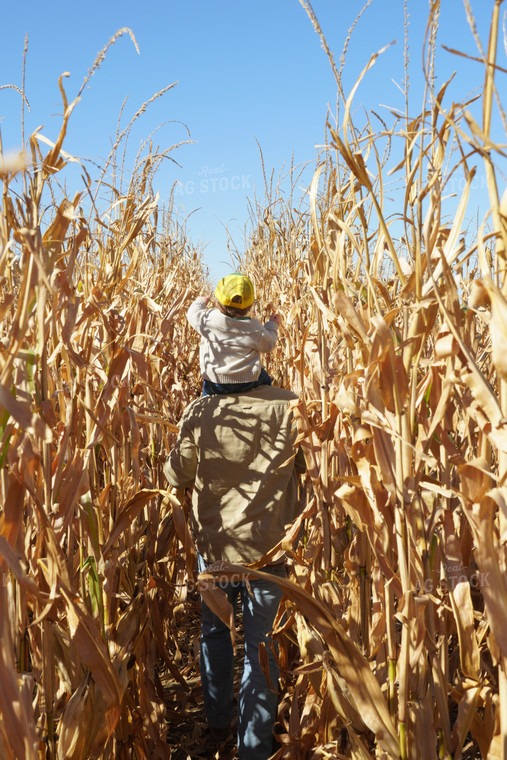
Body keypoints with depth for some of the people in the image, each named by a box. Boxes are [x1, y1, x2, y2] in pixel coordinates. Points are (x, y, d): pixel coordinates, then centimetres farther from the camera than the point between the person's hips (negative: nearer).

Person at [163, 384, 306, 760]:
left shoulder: (200, 412, -15)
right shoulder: (288, 407, -16)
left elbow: (177, 476, -2)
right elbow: (309, 464, -1)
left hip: (214, 543, 2)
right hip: (268, 546, -1)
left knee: (214, 630, 25)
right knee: (262, 646, 11)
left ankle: (219, 720, 40)